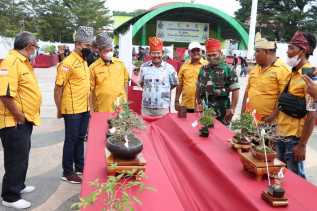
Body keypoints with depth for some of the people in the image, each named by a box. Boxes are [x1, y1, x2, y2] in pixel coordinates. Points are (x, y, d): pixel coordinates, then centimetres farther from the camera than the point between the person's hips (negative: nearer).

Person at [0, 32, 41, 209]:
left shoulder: (24, 62, 12)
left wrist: (27, 117, 15)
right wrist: (20, 117, -20)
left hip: (26, 120, 10)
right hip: (15, 122, -10)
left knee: (22, 156, 22)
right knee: (16, 159, 0)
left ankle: (18, 186, 38)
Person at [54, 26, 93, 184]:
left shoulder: (84, 61, 11)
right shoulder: (68, 62, -15)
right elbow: (58, 88, -14)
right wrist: (59, 109, -11)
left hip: (84, 109, 8)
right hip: (72, 110, -8)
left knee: (80, 138, 17)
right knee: (71, 140, 2)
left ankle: (80, 167, 30)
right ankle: (67, 172, 15)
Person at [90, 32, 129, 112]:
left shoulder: (120, 63, 4)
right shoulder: (93, 67, -4)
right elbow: (91, 90, -1)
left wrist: (125, 101, 10)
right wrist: (93, 108, -2)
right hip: (102, 110, -2)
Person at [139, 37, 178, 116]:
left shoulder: (169, 68, -2)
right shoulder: (144, 67, 4)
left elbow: (174, 84, 8)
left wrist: (164, 90, 6)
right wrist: (148, 89, 6)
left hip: (163, 107, -2)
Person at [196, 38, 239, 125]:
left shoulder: (227, 70, -7)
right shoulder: (203, 69, 8)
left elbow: (235, 91, -9)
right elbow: (198, 87, 18)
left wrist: (232, 109, -12)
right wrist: (198, 103, 13)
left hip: (221, 111, -4)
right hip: (205, 110, 5)